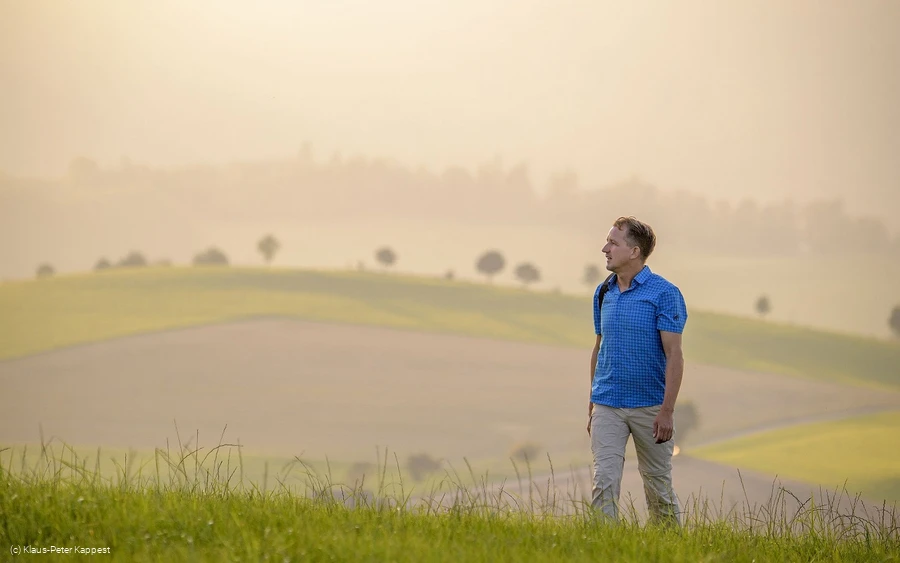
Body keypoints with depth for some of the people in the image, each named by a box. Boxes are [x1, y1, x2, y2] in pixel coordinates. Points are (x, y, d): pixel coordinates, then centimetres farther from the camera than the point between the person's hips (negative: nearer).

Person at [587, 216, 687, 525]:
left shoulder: (665, 294, -9)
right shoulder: (603, 293, 9)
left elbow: (674, 355, -12)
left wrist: (667, 410, -18)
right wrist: (592, 405, 15)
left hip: (650, 406, -4)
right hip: (607, 407, 4)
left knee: (658, 486, 7)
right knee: (604, 482, -8)